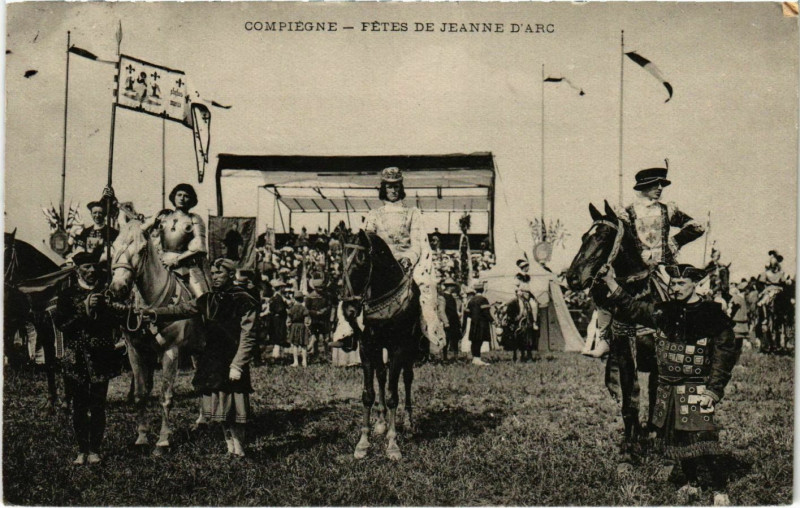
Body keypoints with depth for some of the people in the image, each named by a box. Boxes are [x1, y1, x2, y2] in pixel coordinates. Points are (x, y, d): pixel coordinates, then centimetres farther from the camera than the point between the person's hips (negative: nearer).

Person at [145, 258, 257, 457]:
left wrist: (236, 366, -16)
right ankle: (231, 450, 25)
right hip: (212, 363, 6)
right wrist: (156, 313, -15)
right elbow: (182, 309, 1)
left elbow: (247, 337, -11)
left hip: (232, 363, -6)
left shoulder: (244, 301, -7)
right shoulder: (208, 299, 11)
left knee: (235, 411, -5)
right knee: (222, 411, 12)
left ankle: (239, 452, 8)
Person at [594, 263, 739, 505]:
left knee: (702, 442, -9)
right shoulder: (664, 312, 5)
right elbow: (631, 309, 15)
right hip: (667, 392, 6)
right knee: (677, 440, 15)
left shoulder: (712, 315, -9)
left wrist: (713, 390, -13)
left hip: (695, 392, -5)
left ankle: (720, 492, 7)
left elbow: (726, 354, -8)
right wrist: (610, 283, 4)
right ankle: (691, 484, 33)